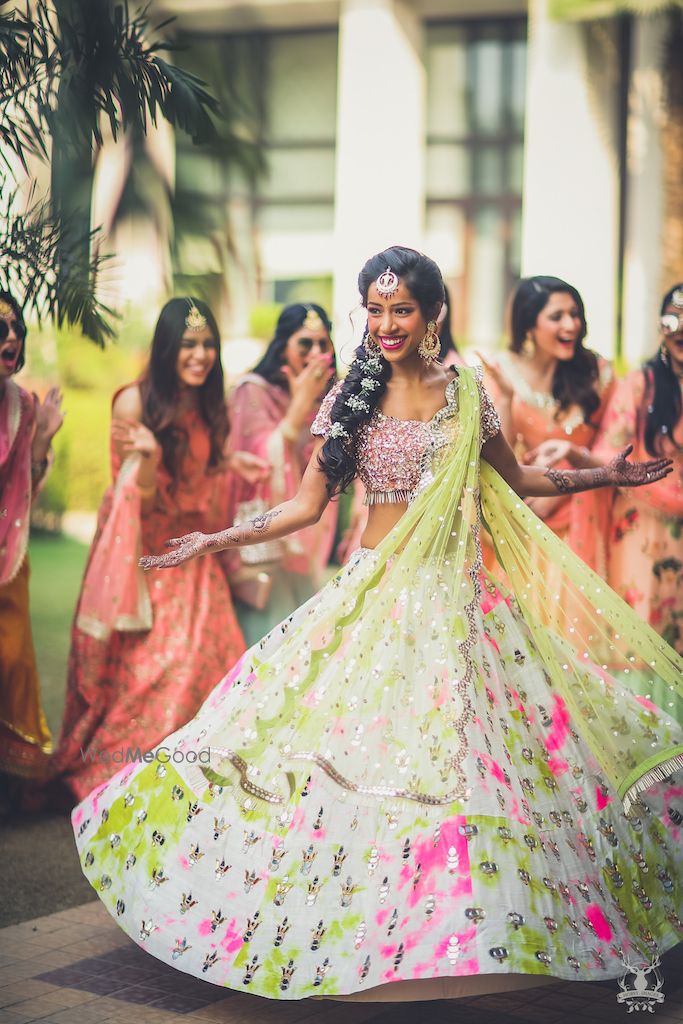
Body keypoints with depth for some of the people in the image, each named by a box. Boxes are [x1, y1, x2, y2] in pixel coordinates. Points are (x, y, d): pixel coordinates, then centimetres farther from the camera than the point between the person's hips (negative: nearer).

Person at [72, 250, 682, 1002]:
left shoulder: (466, 391, 6)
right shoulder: (350, 397, 1)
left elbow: (514, 479, 19)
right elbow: (307, 503, 0)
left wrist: (603, 476, 16)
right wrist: (219, 539, -8)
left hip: (456, 594, 1)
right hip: (376, 588, -1)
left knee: (461, 755, 1)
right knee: (359, 749, -3)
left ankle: (459, 935, 15)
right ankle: (365, 941, 8)